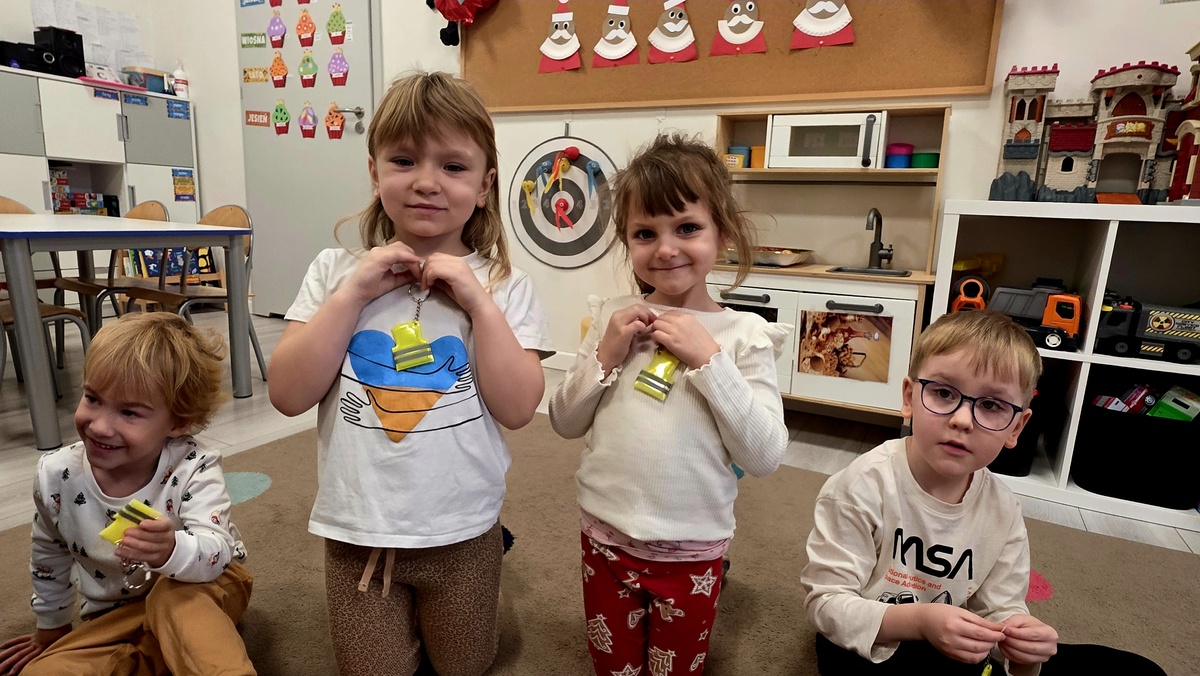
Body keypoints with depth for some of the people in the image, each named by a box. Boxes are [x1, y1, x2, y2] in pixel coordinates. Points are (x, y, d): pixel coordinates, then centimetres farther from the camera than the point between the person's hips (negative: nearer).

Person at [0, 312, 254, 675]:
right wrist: (51, 629, 21)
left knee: (175, 597, -35)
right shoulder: (57, 475, -12)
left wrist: (171, 551, -57)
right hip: (117, 618, 5)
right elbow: (49, 558, 9)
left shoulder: (194, 469, -24)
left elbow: (215, 553, -34)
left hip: (203, 590, -5)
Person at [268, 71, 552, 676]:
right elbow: (288, 395, -12)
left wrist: (479, 302, -22)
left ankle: (436, 621, 52)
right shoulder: (337, 271, -5)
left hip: (462, 534, 0)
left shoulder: (502, 285, -8)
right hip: (357, 532, 1)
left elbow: (517, 409, -16)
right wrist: (354, 292, -19)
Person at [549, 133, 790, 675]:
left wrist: (708, 359, -24)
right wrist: (606, 356, -17)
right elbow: (565, 423, -1)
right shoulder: (613, 317, -5)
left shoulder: (744, 334, -12)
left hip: (690, 550, -2)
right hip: (604, 534, 2)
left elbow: (765, 457, -17)